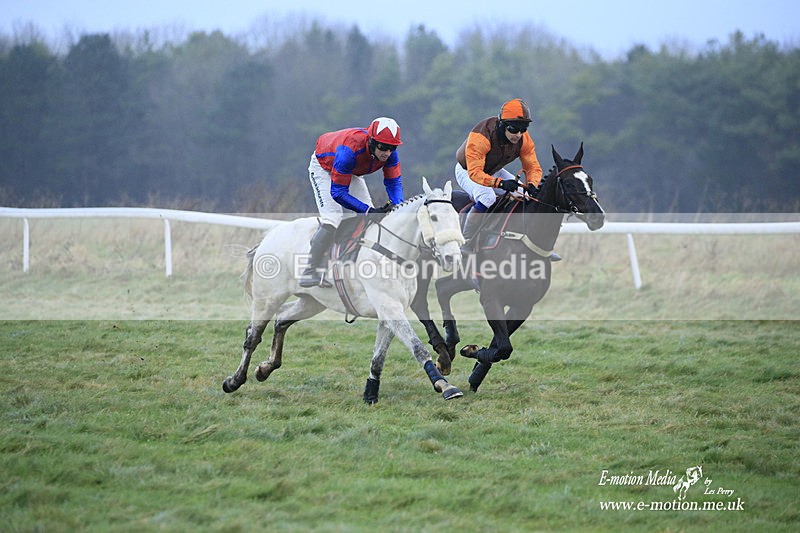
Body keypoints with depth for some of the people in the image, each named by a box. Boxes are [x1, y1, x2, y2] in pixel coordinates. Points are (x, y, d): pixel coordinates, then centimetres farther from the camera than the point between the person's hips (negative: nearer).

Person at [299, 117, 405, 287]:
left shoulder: (390, 153, -27)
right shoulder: (350, 151, -44)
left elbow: (393, 181, -14)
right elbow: (338, 192, -40)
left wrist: (398, 206, -34)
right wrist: (368, 210, -45)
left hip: (352, 173, 7)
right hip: (324, 167, -7)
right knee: (333, 219, -23)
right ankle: (310, 272, -20)